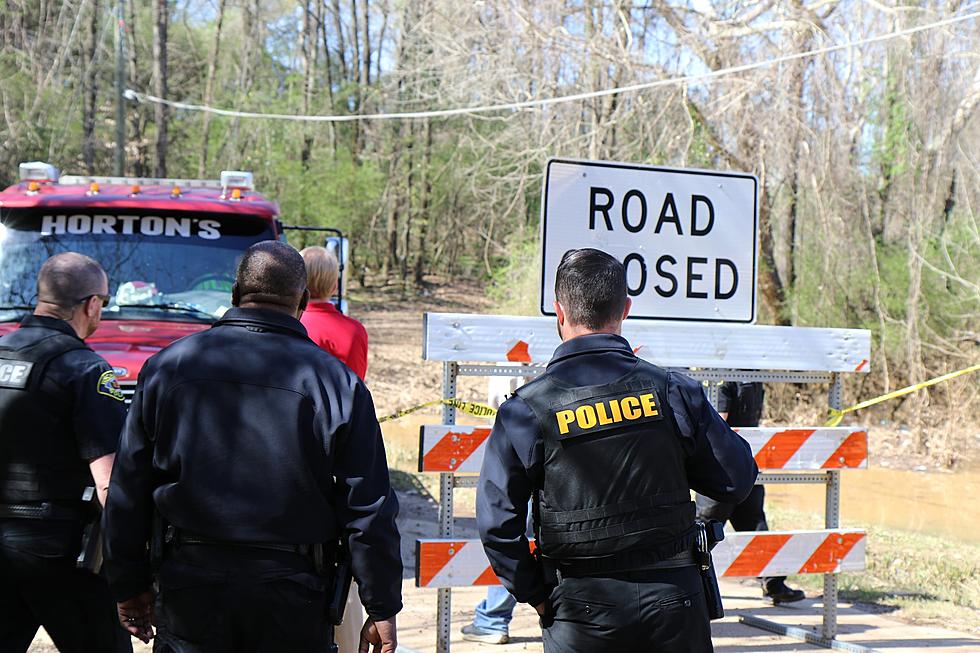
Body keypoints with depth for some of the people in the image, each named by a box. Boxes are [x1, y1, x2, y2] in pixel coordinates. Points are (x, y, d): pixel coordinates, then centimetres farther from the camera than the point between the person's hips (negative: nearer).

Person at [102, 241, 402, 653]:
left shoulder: (168, 366, 2)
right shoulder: (336, 381, -4)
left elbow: (128, 491, 5)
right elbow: (369, 510, -4)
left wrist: (129, 585, 13)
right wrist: (382, 609, 4)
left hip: (188, 587, 1)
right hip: (292, 597, -1)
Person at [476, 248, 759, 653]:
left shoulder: (525, 411, -8)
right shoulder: (674, 392, -5)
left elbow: (497, 523, -7)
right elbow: (738, 481, 1)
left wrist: (537, 596, 4)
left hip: (580, 614, -1)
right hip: (674, 604, 1)